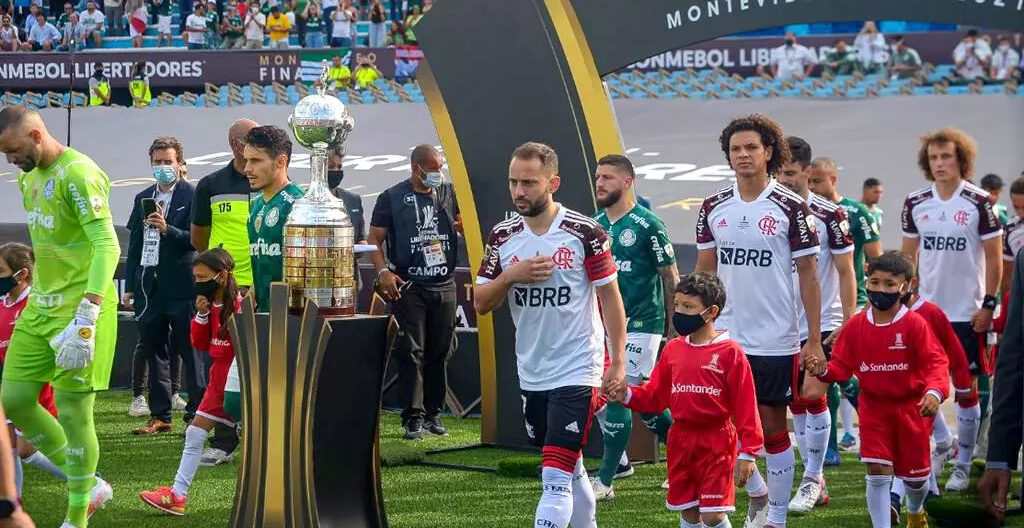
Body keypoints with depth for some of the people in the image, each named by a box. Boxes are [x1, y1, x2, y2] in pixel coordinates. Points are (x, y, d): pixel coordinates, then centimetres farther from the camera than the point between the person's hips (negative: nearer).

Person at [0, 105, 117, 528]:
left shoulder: (77, 174, -17)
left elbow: (107, 247, -24)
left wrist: (84, 321, -30)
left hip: (80, 307, -9)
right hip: (41, 306, 9)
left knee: (72, 411, -5)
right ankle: (89, 485, 21)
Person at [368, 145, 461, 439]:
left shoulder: (449, 194, 10)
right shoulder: (393, 197, 1)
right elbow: (375, 239, 0)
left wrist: (463, 223, -9)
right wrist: (383, 272, -15)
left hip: (444, 285, 4)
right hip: (408, 287, -3)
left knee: (439, 353, 7)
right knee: (411, 353, -6)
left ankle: (433, 413, 16)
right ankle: (413, 417, -5)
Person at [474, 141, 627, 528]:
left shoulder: (585, 233, -9)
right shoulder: (502, 237, 4)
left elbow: (611, 298, -4)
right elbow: (481, 304, 5)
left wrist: (618, 362, -7)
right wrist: (510, 275, -14)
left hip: (577, 372, -5)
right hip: (531, 375, 6)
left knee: (556, 476, -13)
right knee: (570, 470, 18)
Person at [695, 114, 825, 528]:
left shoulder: (790, 208, -6)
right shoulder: (714, 208, 5)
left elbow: (808, 276, -3)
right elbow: (704, 272, 12)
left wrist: (814, 341, -6)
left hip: (776, 340, -3)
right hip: (724, 337, 4)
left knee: (772, 426, 3)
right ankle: (756, 493, 29)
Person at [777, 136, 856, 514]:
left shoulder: (829, 215, -8)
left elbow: (846, 271, -4)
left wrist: (849, 320, -9)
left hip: (822, 323, -4)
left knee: (813, 396, -10)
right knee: (795, 402, 7)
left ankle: (812, 481, -1)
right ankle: (816, 479, 17)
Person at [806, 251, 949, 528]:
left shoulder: (914, 324, -14)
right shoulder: (856, 325, -3)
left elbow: (936, 362, -19)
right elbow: (843, 366, 2)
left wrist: (934, 391, -37)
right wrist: (824, 371, -20)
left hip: (910, 409, -1)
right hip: (873, 409, 1)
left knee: (915, 475, 13)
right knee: (878, 472, -10)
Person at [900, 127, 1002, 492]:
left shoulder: (978, 203, -8)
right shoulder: (915, 203, 3)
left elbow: (994, 257, -5)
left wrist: (988, 304, -9)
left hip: (967, 312, -3)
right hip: (926, 309, 3)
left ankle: (963, 465, 12)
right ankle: (942, 443, 22)